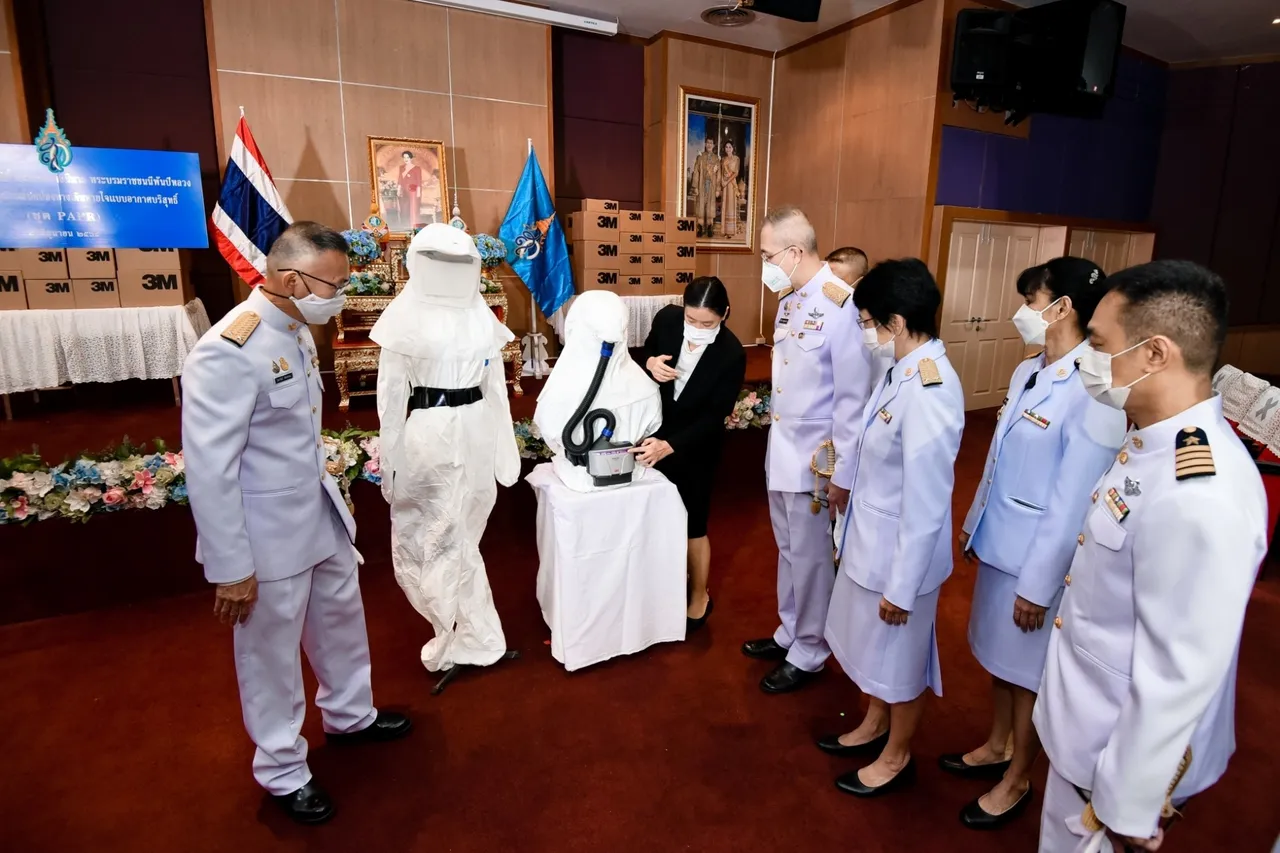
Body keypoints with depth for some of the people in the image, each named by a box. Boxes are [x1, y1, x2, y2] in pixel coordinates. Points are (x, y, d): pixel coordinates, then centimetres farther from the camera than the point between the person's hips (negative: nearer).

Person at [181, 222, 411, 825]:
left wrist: (323, 483, 17)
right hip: (268, 533, -8)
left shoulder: (297, 329, 2)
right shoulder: (228, 352, -25)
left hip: (321, 514, 8)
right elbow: (209, 471, -23)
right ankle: (282, 771, 37)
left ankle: (350, 716, 50)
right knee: (272, 655, 13)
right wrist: (231, 569, -18)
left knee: (342, 617, 24)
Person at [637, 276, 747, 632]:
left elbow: (714, 417, -22)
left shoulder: (731, 354, -24)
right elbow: (645, 352, 5)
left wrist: (670, 445, -33)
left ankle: (699, 595, 32)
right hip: (654, 434, 4)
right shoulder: (666, 319, -14)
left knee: (692, 523, 7)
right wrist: (650, 363, -20)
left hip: (695, 446, -4)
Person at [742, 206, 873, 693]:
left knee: (812, 559, 9)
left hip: (816, 458, -7)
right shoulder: (790, 300, 6)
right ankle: (789, 633, 39)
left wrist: (843, 474, -15)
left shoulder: (841, 305, -19)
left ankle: (809, 654, 28)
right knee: (789, 551, 20)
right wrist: (777, 441, 14)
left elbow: (854, 397, -18)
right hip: (782, 450, 8)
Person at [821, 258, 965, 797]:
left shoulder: (929, 392, -29)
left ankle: (896, 757, 41)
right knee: (872, 647, 27)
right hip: (871, 538, 8)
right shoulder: (903, 370, -2)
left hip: (902, 551, -8)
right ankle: (873, 726, 51)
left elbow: (926, 504, -25)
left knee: (900, 658, 16)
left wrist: (901, 586, -18)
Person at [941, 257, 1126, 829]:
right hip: (999, 542, 7)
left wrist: (1039, 585, -16)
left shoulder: (1094, 394, -23)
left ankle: (1017, 782, 34)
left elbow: (1073, 502, -21)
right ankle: (996, 748, 45)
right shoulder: (1026, 372, 2)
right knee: (998, 656, 23)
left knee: (1028, 672, 12)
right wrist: (974, 523, 18)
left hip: (1040, 557, -7)